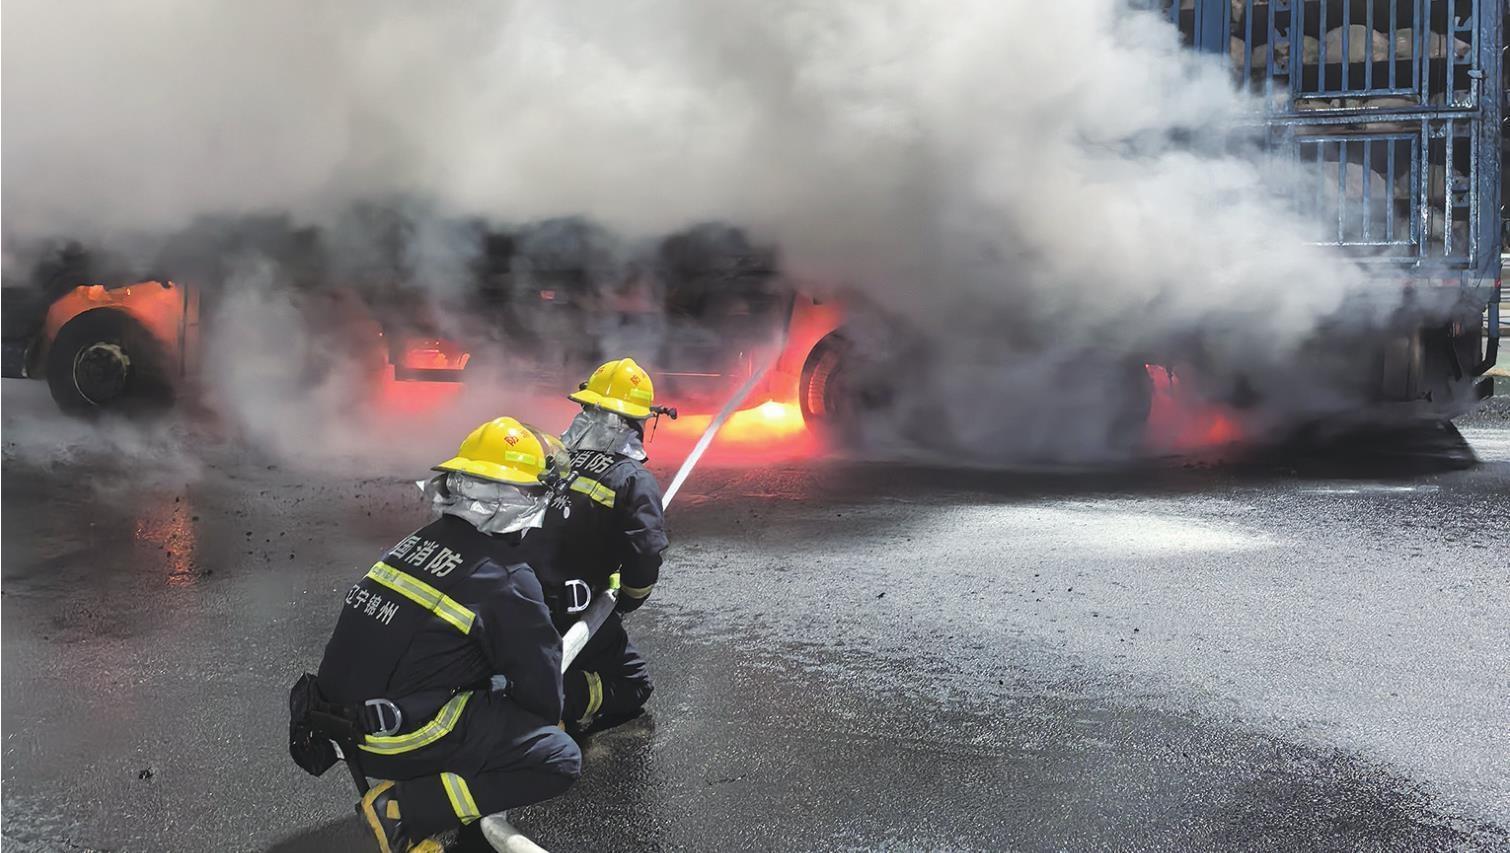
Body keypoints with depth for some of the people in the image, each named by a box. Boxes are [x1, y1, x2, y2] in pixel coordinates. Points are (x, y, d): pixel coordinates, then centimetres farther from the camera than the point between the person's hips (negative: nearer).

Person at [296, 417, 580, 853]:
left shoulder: (421, 540, 7)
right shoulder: (507, 582, -16)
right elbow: (539, 684, -5)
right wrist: (549, 719, 18)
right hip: (402, 739, -8)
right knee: (561, 759, -3)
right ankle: (404, 807, -7)